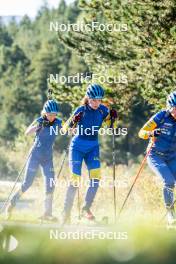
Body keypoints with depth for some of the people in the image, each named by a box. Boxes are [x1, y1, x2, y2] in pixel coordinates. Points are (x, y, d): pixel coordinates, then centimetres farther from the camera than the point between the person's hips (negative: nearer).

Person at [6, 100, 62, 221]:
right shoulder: (39, 121, -12)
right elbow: (27, 132, -26)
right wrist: (38, 126, -41)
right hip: (35, 155, -3)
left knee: (50, 186, -6)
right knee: (27, 183, -4)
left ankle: (47, 213, -1)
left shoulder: (58, 123, -1)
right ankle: (12, 203, 16)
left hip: (48, 158, 3)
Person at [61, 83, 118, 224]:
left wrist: (112, 117, -10)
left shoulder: (103, 110, -5)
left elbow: (109, 125, 12)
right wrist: (73, 121, -37)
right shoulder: (81, 110, -15)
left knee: (96, 177, -17)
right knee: (75, 180, -7)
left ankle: (86, 208, -6)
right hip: (78, 147, -3)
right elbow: (65, 128, -16)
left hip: (93, 148, 3)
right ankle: (66, 212, 5)